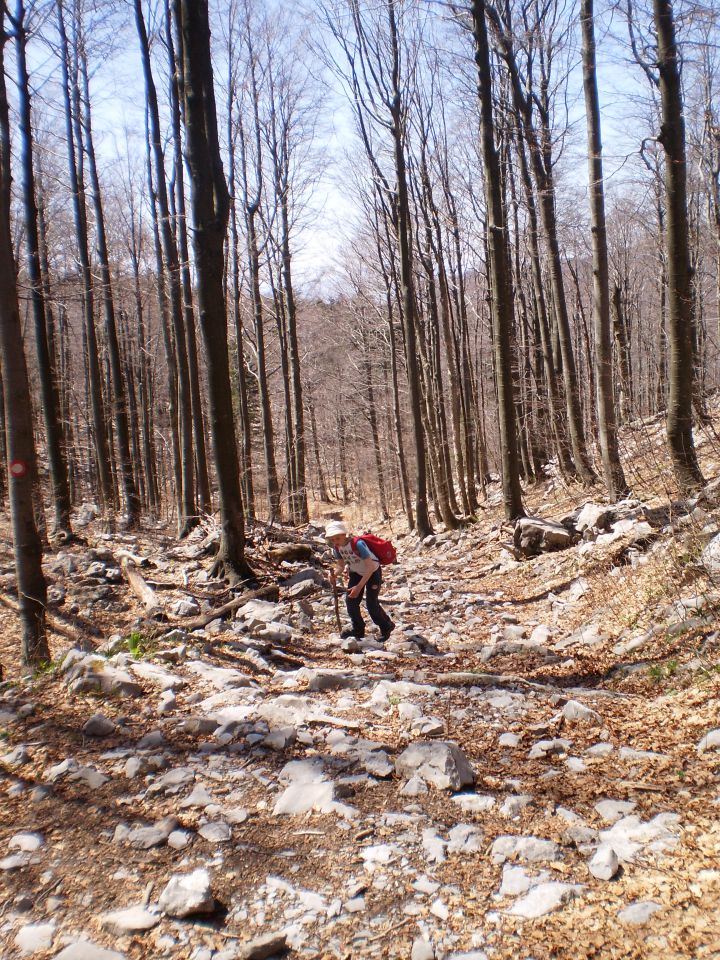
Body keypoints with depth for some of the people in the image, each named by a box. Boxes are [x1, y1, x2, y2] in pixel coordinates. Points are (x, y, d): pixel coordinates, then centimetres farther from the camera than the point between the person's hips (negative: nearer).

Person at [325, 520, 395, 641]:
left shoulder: (357, 544, -34)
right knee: (350, 600, -3)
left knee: (371, 603, -9)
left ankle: (387, 627, 14)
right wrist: (334, 574, -25)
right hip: (356, 573, 7)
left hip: (372, 572, -6)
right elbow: (341, 565, -1)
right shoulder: (337, 548, -12)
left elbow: (370, 567, -33)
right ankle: (358, 629, 17)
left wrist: (359, 586, -35)